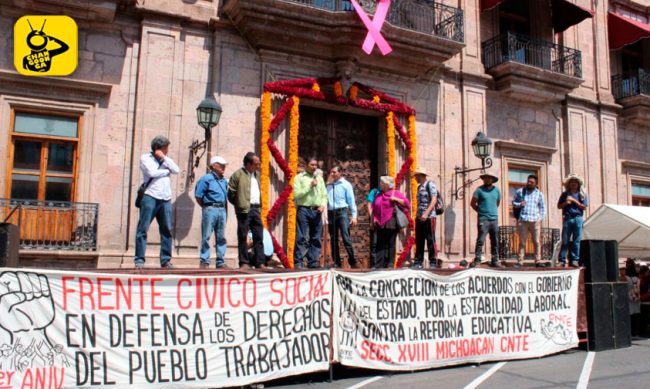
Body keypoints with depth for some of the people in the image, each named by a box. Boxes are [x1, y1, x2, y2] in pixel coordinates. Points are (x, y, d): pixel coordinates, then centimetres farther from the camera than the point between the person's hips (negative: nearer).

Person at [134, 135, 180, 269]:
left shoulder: (166, 160, 21)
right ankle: (139, 260, -1)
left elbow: (176, 170, 5)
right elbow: (151, 172, -9)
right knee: (143, 229, -5)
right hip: (150, 197, -5)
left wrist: (164, 158, 2)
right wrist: (167, 171, 4)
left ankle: (166, 260, 8)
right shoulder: (145, 158, 7)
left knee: (167, 230, 3)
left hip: (166, 199, 5)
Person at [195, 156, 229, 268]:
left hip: (222, 210, 7)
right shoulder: (206, 179, -6)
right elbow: (198, 196, -7)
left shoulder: (224, 181, 14)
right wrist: (206, 207, 0)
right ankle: (204, 261, 3)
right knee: (206, 237, -3)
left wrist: (225, 211, 11)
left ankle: (220, 261, 15)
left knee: (221, 237, 9)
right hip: (210, 209, -6)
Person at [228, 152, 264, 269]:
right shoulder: (238, 174, -6)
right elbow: (231, 193, -5)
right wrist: (239, 204, -2)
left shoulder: (257, 174, 16)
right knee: (243, 237, 0)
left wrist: (259, 204, 14)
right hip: (244, 210, -6)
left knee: (258, 236, 6)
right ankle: (244, 262, 6)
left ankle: (260, 262, 10)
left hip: (256, 209, 7)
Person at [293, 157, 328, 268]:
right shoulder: (299, 177, 3)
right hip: (304, 210, -5)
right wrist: (310, 186, -11)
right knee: (301, 237, -7)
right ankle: (298, 262, -3)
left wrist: (323, 205, -3)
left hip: (316, 211, 5)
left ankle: (313, 261, 11)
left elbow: (324, 194, 14)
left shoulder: (319, 178, 18)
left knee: (316, 238, 5)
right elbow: (297, 194, -8)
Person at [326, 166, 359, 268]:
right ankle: (336, 263, 11)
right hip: (331, 213, 4)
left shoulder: (345, 184, 4)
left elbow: (351, 201, 1)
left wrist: (353, 216, -6)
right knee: (333, 239, 6)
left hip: (342, 212, -4)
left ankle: (352, 261, -6)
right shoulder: (328, 185, 12)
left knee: (346, 238, -12)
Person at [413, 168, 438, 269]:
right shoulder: (419, 187, 19)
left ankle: (433, 262, 2)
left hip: (429, 217, -8)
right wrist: (417, 215, 14)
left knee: (431, 240, -4)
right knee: (418, 241, 8)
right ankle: (418, 262, 13)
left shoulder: (430, 185, -5)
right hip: (419, 218, 8)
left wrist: (426, 213, -22)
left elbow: (434, 200, -14)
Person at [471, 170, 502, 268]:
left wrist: (493, 211, 15)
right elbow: (473, 203, 2)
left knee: (495, 241, 9)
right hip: (483, 219, -5)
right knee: (480, 241, -9)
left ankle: (495, 261, 16)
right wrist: (480, 211, 3)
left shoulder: (496, 190, 10)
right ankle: (477, 261, -7)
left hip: (494, 219, 5)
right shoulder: (479, 190, -2)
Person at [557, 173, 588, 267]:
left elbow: (584, 207, 2)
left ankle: (575, 260, 3)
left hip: (578, 218, 0)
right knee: (565, 240, -2)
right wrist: (566, 203, -6)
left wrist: (574, 201, -5)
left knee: (576, 240, -1)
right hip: (567, 218, 0)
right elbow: (559, 206, 12)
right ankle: (562, 261, -2)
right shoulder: (565, 194, 12)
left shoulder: (582, 194, 9)